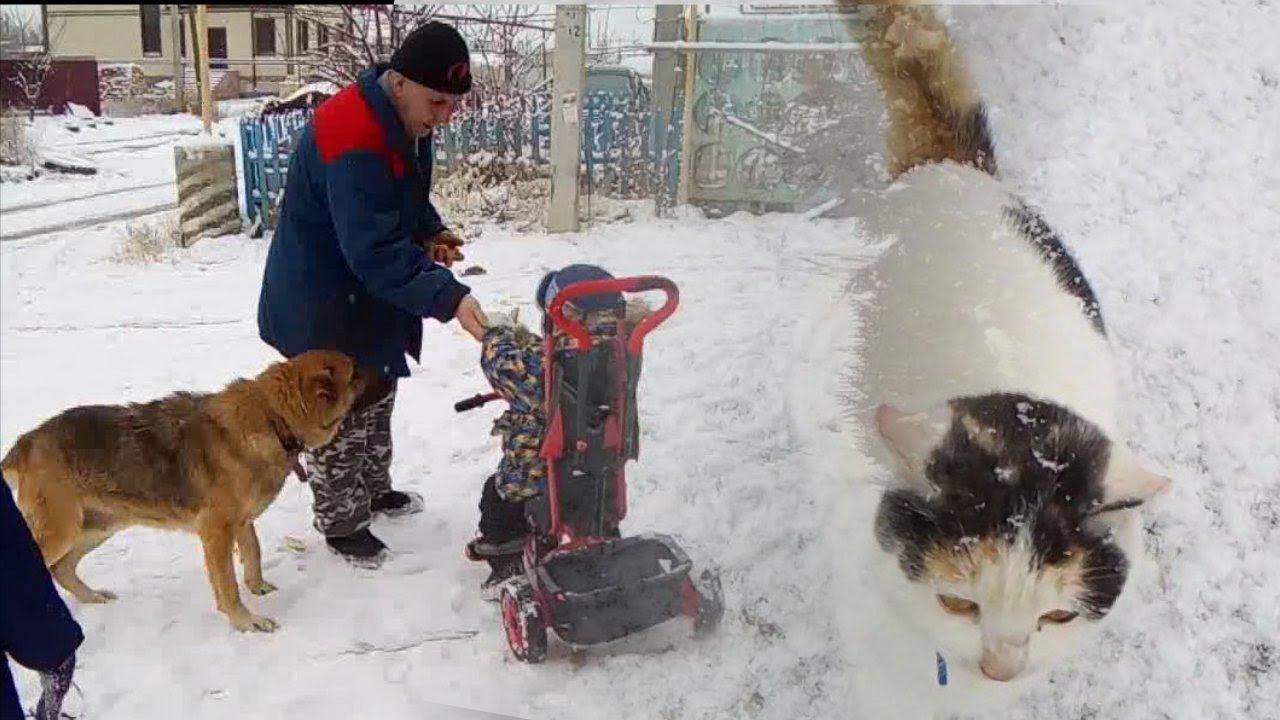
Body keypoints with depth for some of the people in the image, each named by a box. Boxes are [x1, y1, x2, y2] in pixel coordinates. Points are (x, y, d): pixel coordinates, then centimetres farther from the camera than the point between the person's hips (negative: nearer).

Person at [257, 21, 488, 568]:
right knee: (338, 416, 5)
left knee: (376, 398, 23)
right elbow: (376, 251, -38)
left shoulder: (406, 120, -1)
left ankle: (375, 490, 43)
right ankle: (341, 524, 23)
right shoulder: (355, 143, -33)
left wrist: (430, 231, -5)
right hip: (324, 305, -9)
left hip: (368, 297, 9)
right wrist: (450, 298, -43)